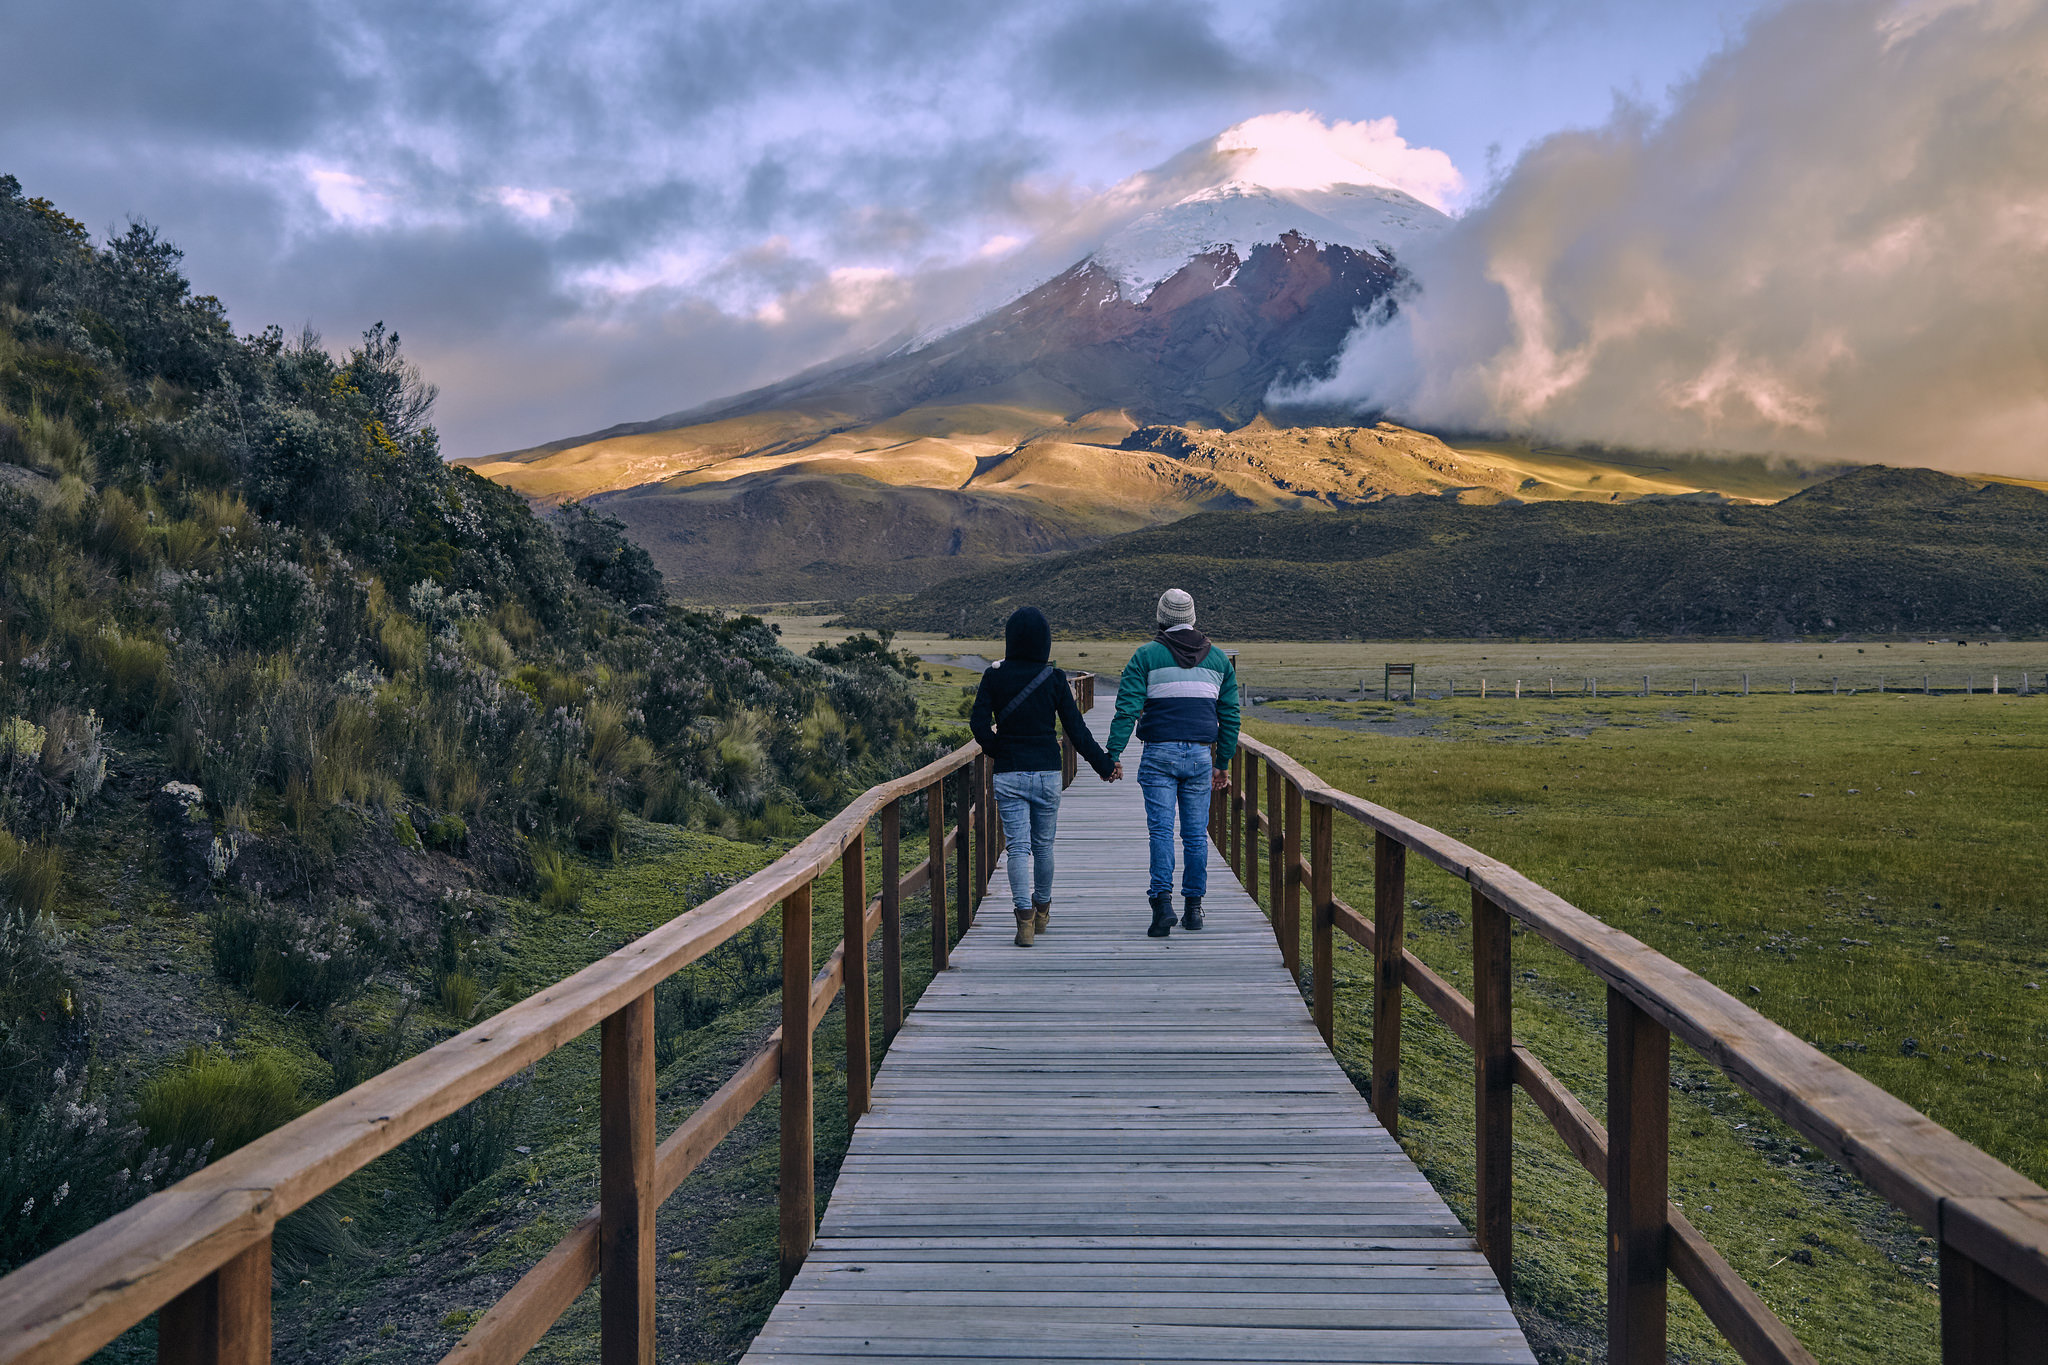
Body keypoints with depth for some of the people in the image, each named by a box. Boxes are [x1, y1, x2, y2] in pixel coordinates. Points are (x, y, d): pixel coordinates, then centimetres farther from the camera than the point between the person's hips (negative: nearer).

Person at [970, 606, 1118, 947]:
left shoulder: (994, 676, -4)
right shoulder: (1054, 679, -4)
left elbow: (979, 723, -9)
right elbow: (1076, 730, -4)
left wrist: (998, 751, 8)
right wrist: (1104, 765, 5)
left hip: (1008, 774, -1)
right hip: (1047, 772, 1)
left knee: (1018, 847, 1)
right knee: (1043, 844, 16)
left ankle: (1025, 918, -10)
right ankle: (1042, 910, 33)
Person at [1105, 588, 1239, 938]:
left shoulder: (1147, 655, 0)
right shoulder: (1219, 659, 11)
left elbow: (1127, 707, -8)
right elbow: (1229, 715, 13)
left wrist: (1113, 753, -7)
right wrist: (1223, 763, 19)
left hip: (1159, 754, -2)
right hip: (1200, 755, 3)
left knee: (1161, 830, -3)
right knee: (1196, 833, 7)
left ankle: (1163, 901, -15)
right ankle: (1193, 906, 11)